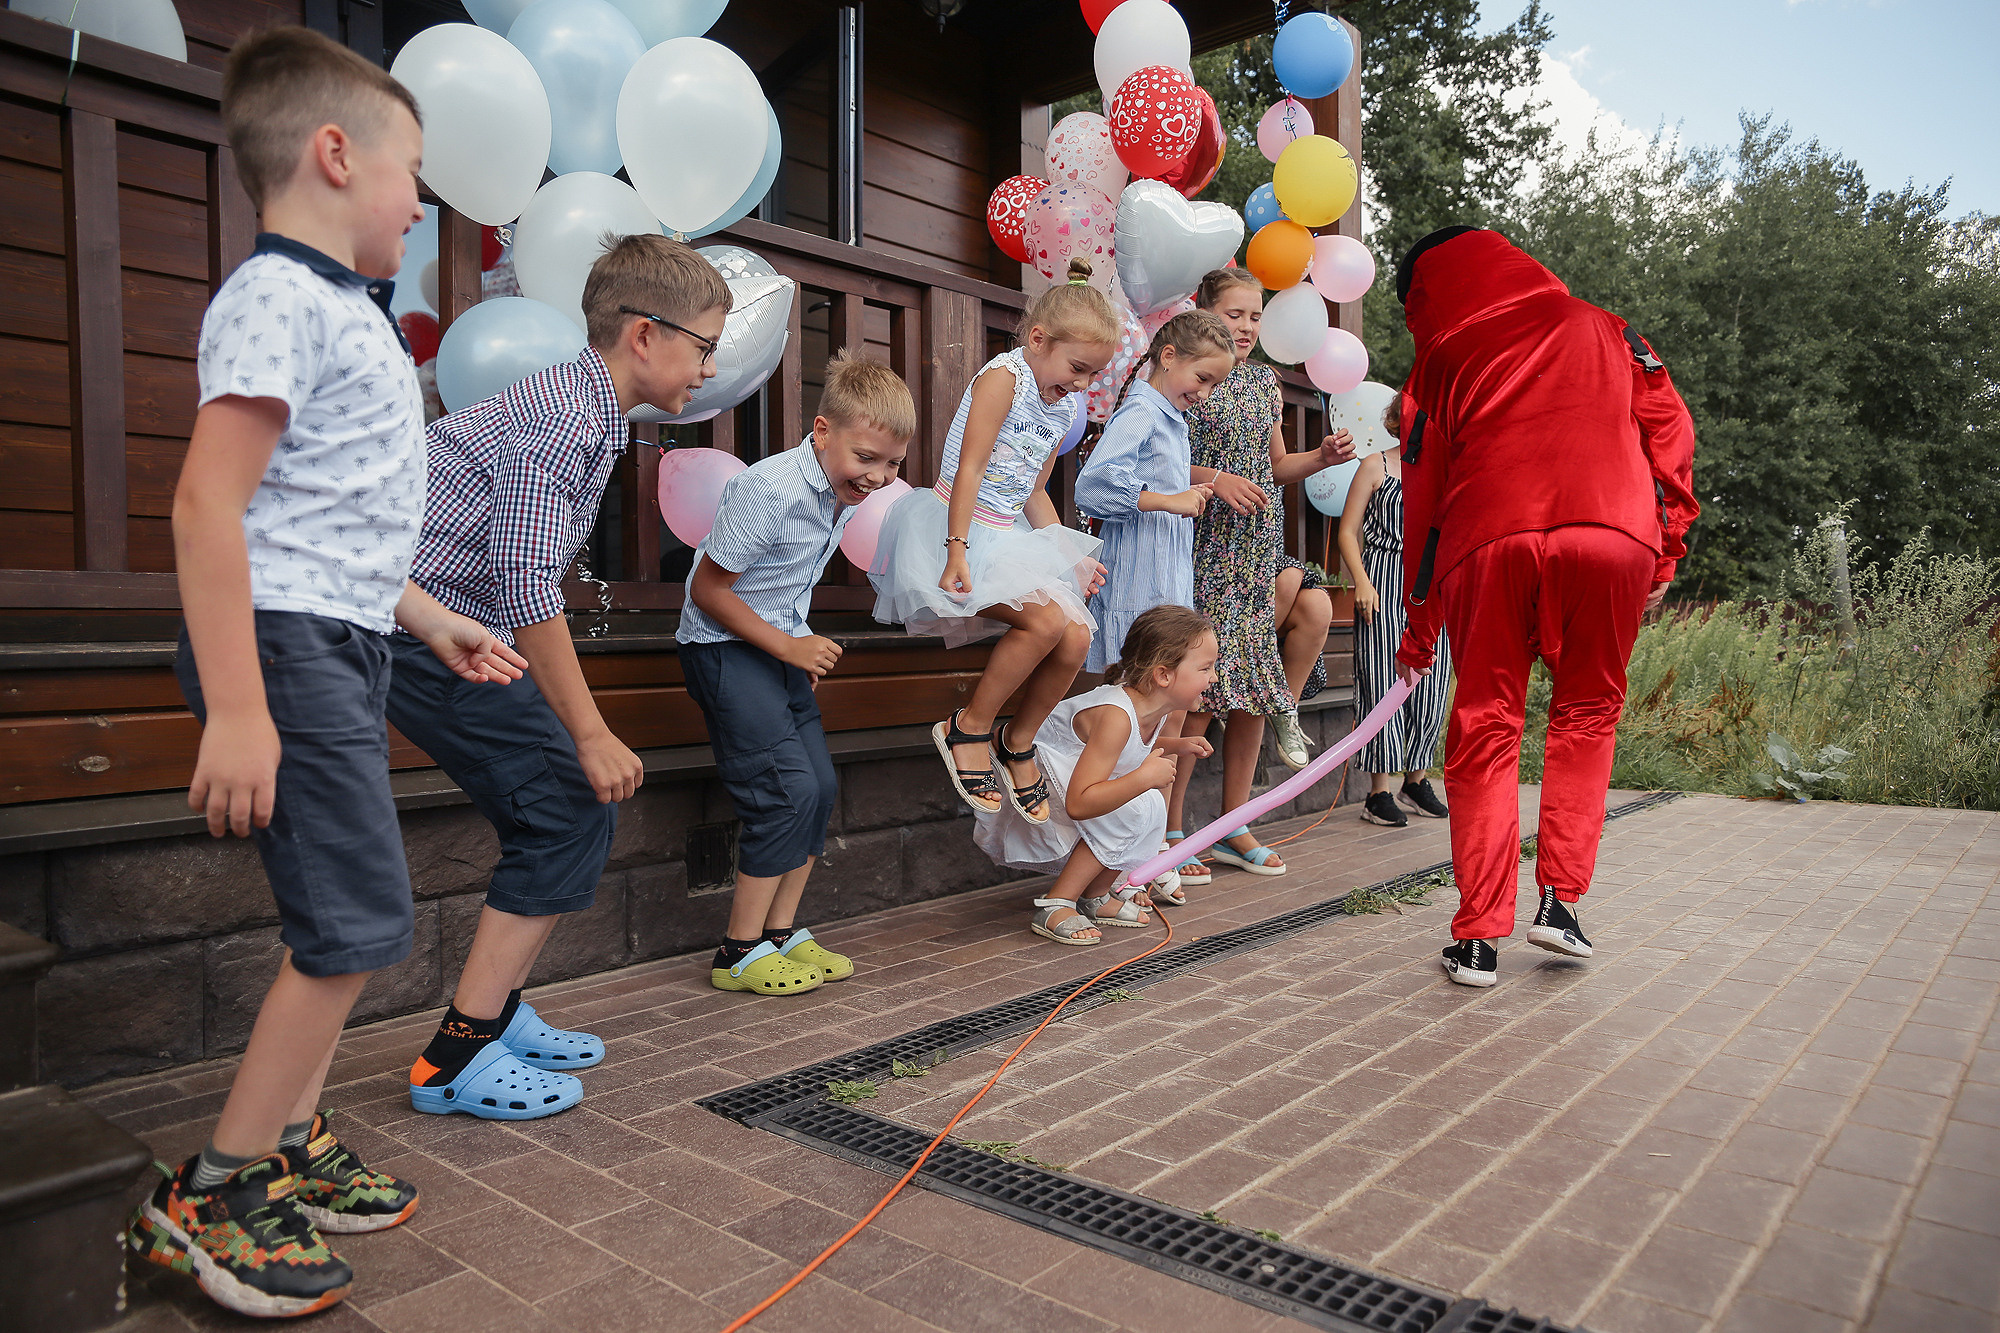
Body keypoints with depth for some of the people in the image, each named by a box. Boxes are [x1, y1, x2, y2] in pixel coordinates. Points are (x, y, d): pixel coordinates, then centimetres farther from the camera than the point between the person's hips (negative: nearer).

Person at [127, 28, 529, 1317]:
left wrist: (433, 618, 28)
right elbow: (211, 501, -21)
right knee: (360, 923, -8)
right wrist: (237, 713, -26)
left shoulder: (343, 313, 19)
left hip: (345, 647, 10)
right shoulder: (278, 298, -12)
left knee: (346, 921, 13)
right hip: (287, 645, -10)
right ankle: (209, 1201, 7)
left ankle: (293, 1148, 27)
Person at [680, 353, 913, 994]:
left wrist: (803, 647, 11)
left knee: (820, 788, 5)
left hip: (782, 647, 9)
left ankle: (782, 933, 16)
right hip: (725, 647, -9)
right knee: (787, 791, -13)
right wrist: (788, 647, -17)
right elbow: (708, 589, -19)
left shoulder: (845, 490, 2)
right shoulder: (769, 490, -24)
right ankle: (741, 953, -1)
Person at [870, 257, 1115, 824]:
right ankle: (968, 727, -8)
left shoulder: (1064, 408, 15)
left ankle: (1019, 741, 13)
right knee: (1046, 620, -25)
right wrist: (957, 549, -25)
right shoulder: (1004, 376, -10)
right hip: (965, 528, -8)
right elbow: (970, 468, -18)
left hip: (1012, 538, 8)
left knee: (1076, 638, -7)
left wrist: (1071, 557, 12)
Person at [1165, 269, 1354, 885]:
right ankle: (1170, 831, 2)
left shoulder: (1264, 381, 18)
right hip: (1204, 545, -6)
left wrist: (1321, 457, 4)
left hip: (1259, 547, 7)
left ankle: (1233, 827, 17)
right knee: (1203, 685, -11)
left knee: (1249, 683, 6)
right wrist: (1213, 478, -20)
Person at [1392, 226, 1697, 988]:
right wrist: (1667, 546, 13)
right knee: (1587, 710, 18)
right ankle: (1560, 900, 12)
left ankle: (1478, 939, 6)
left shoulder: (1440, 359, 18)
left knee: (1483, 730, 7)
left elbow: (1422, 495, 15)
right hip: (1611, 535, 2)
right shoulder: (1602, 328, 25)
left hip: (1489, 541, -1)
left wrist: (1418, 631, 19)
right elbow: (1669, 429, 15)